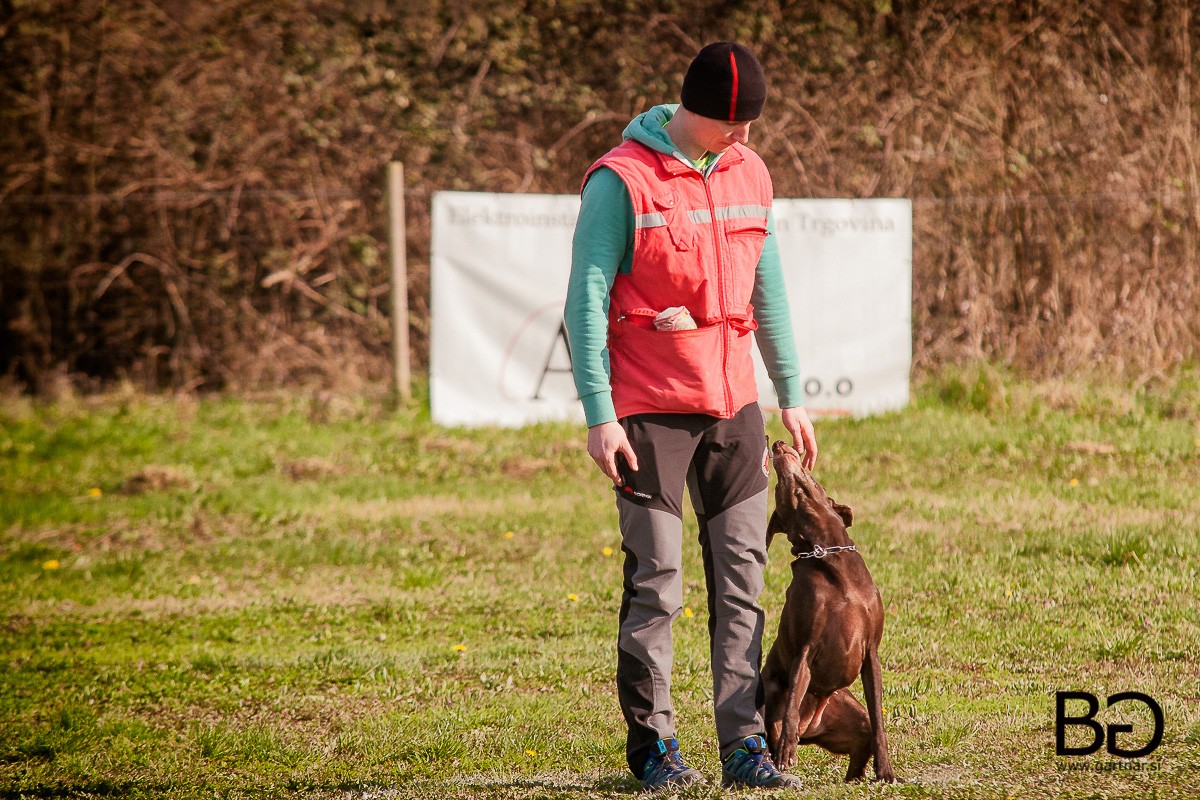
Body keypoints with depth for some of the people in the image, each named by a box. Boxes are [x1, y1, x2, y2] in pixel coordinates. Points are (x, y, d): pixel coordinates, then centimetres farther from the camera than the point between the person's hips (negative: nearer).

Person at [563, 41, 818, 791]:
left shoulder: (749, 173, 9)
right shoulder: (622, 180, -9)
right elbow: (586, 299, -10)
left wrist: (792, 397, 16)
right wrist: (599, 414, -14)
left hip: (734, 405, 6)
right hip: (649, 409, -5)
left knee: (742, 575, 2)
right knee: (657, 582, -2)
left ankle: (745, 744, 4)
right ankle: (653, 744, 7)